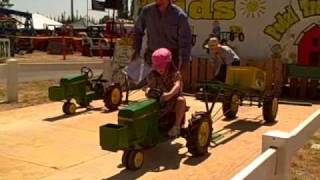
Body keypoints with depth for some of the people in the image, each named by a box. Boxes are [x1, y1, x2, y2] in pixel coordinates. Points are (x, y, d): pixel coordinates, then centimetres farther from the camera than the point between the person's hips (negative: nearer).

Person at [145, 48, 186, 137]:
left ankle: (177, 125, -30)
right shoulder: (153, 75, -2)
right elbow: (150, 85, -15)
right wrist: (148, 90, -42)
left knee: (181, 100, -36)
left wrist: (169, 94, -55)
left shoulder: (175, 74, -15)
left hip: (174, 100, -3)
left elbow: (177, 86, -33)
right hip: (159, 101, 3)